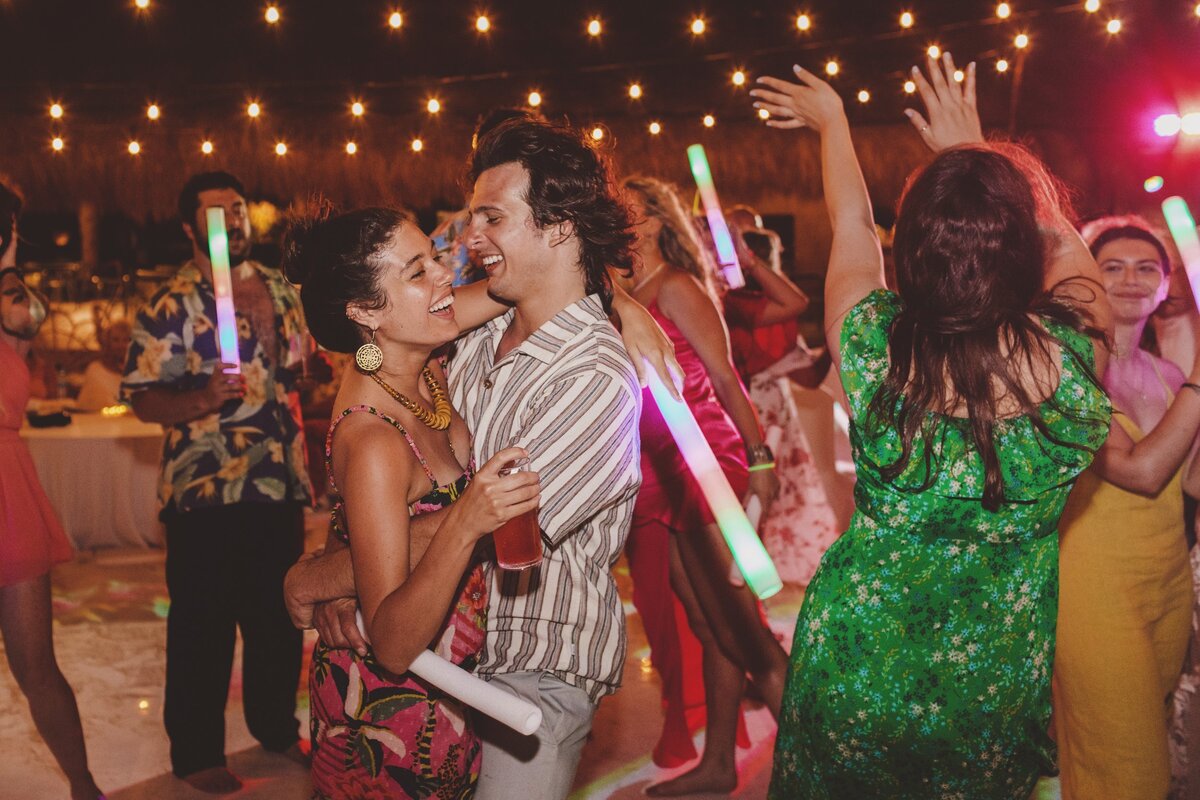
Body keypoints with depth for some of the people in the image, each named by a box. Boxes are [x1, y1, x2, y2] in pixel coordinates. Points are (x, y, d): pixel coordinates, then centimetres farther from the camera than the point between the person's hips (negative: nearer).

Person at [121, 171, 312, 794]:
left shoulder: (280, 288, 9)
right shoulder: (170, 306, -8)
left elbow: (302, 366, 21)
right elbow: (143, 399, -12)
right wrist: (202, 398, -28)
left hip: (282, 485, 6)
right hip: (206, 493, -6)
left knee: (280, 615, 17)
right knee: (203, 625, 5)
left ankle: (277, 726, 36)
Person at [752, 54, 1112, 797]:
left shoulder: (876, 346, -22)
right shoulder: (1074, 356, -22)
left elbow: (853, 225, 1)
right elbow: (1061, 239, 2)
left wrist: (832, 121, 19)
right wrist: (974, 149, 12)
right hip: (993, 687, 1)